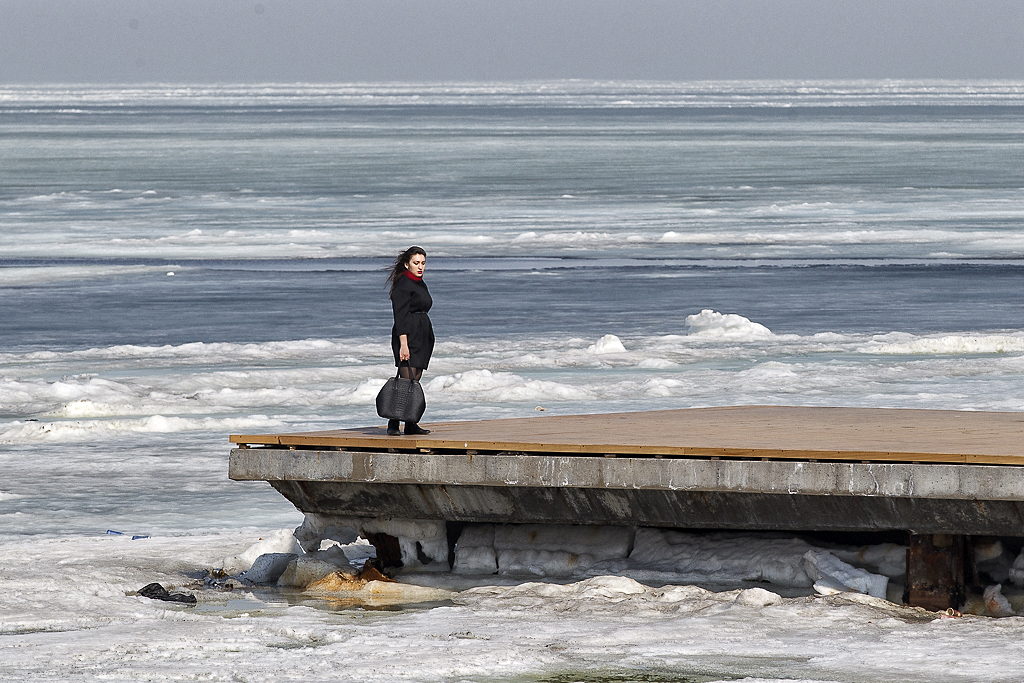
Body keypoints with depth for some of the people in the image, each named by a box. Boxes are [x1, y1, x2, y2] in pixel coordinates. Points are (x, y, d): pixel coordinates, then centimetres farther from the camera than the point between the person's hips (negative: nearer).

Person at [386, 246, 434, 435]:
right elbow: (400, 316, -16)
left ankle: (411, 424, 7)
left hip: (423, 335, 9)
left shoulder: (420, 283, 18)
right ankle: (393, 424, -17)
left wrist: (427, 340, 25)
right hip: (408, 335, -9)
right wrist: (403, 343, -23)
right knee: (407, 380, -16)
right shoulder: (403, 284, -10)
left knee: (415, 381, 6)